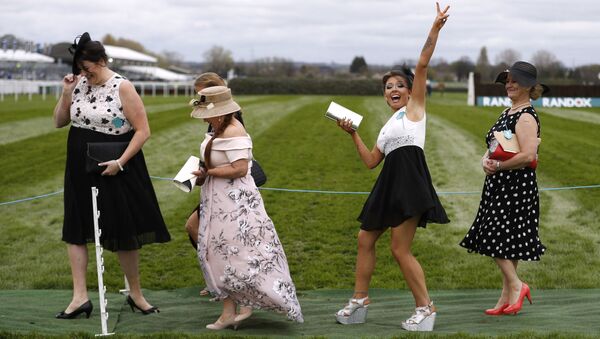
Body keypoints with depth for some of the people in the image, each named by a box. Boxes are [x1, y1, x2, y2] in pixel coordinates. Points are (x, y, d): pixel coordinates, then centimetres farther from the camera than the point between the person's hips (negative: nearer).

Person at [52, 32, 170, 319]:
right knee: (75, 230, 3)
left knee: (123, 234, 4)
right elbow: (59, 122, 8)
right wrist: (66, 93, -6)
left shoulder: (122, 88, -13)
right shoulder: (80, 85, 3)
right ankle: (80, 297, 7)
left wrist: (120, 162, -21)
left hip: (113, 170, -5)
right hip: (80, 171, 6)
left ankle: (135, 294, 19)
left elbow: (143, 130, -14)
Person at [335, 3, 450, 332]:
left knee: (400, 249, -9)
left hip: (409, 180, -9)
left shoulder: (415, 107, 5)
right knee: (365, 240, 12)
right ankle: (359, 301, 23)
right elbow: (371, 160, 22)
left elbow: (422, 65, -5)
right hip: (389, 183, 9)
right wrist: (353, 134, 18)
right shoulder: (388, 126, 23)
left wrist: (435, 28, -12)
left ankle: (426, 308, 2)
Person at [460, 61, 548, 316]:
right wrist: (486, 159, -6)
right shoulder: (507, 113, 15)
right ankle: (507, 297, 17)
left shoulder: (526, 117, -14)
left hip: (516, 186, -10)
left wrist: (497, 166, -16)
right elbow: (493, 146, 17)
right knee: (505, 242, 11)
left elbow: (528, 155, -25)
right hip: (500, 185, 10)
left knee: (494, 237, -10)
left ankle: (515, 285, -2)